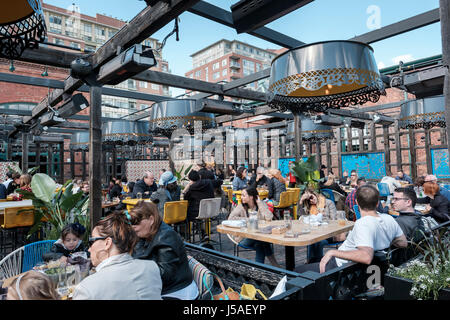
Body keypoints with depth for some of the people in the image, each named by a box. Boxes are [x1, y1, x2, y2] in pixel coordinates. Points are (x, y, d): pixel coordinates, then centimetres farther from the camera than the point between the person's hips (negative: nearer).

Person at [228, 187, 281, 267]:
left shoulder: (261, 205, -1)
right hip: (243, 238, 0)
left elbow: (269, 218, -21)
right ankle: (274, 263, -14)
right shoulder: (241, 206, 0)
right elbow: (231, 218, -16)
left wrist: (259, 203, -14)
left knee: (260, 245, -34)